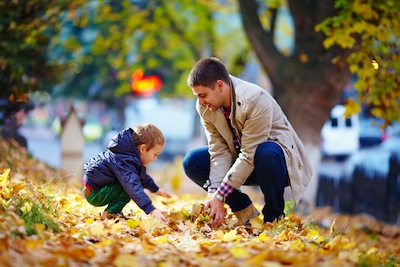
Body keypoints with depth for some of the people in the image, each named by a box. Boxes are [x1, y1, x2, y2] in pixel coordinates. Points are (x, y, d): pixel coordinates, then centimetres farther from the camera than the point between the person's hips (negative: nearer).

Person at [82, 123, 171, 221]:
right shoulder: (124, 161, -29)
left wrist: (156, 189, 29)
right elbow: (133, 187, -39)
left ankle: (111, 212, 8)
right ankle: (110, 213, -13)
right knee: (129, 186, -21)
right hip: (94, 194, -10)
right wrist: (151, 210, -44)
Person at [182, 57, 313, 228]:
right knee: (192, 162, -11)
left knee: (265, 153, -40)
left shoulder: (256, 100, -31)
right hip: (241, 159, 6)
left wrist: (219, 195, -30)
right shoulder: (204, 107, -12)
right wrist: (213, 194, -26)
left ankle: (274, 216, -17)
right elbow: (219, 151, -13)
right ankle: (244, 209, -3)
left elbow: (249, 156, -31)